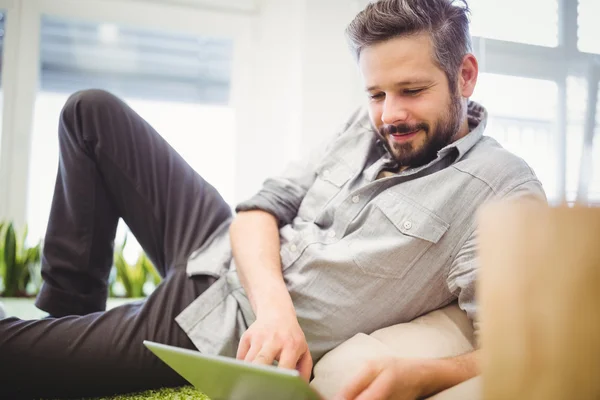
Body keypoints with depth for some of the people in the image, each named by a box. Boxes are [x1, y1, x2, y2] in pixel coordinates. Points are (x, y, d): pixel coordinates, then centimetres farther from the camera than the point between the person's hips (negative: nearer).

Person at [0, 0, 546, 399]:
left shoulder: (502, 189, -18)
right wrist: (275, 305, -22)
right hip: (225, 250, 7)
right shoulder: (368, 127, 2)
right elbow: (257, 212, -1)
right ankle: (69, 310, 15)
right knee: (92, 113, 12)